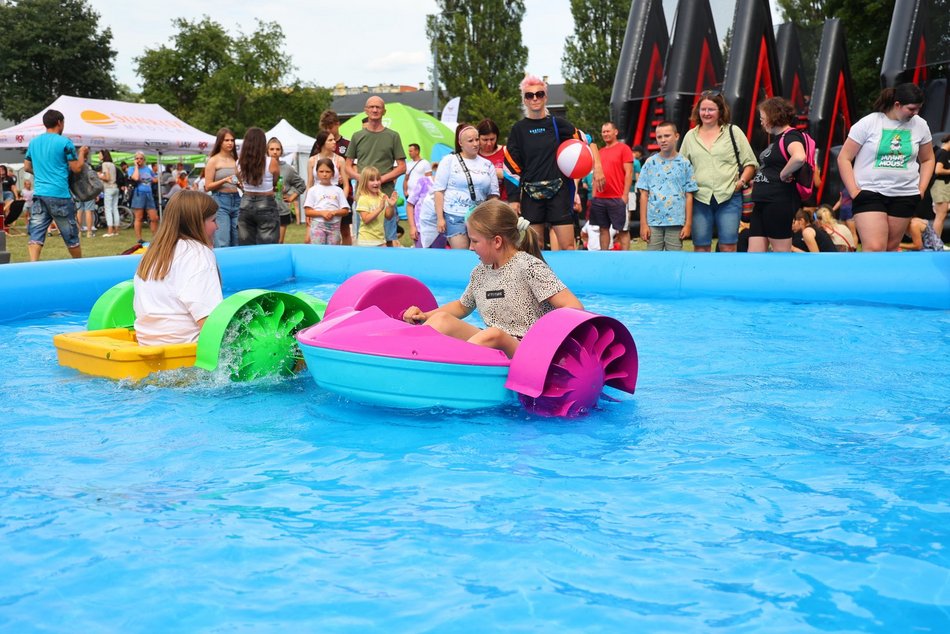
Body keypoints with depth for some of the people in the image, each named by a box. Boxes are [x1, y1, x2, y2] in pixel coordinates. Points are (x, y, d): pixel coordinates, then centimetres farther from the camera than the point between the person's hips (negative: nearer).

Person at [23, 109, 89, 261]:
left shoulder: (33, 142, 12)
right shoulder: (65, 142, -6)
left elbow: (27, 167, 19)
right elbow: (77, 168, -5)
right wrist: (82, 153, 11)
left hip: (39, 194, 5)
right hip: (59, 195, -5)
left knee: (36, 234, -1)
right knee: (70, 235, 9)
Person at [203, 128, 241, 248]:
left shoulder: (235, 160, 14)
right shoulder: (213, 161, 0)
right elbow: (207, 187, -3)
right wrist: (224, 180, -16)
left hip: (236, 200, 5)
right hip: (220, 201, -5)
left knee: (237, 242, 4)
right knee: (222, 243, -12)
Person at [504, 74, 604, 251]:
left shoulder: (557, 123, 5)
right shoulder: (518, 129, 4)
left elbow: (586, 141, 12)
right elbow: (511, 166, 3)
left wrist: (597, 167, 0)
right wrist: (513, 199, -4)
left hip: (559, 191, 0)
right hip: (531, 195, 0)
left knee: (568, 246, -5)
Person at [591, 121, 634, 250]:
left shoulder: (624, 148, -2)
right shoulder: (600, 151, 16)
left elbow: (629, 173, -6)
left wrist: (625, 195, -12)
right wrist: (594, 194, 13)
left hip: (617, 198, -6)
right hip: (599, 198, 6)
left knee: (622, 229, -2)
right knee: (603, 228, 9)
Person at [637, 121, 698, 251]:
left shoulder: (684, 164, 4)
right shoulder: (650, 163, 5)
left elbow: (688, 196, 4)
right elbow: (644, 195, 5)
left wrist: (688, 224, -1)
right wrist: (643, 223, -1)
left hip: (676, 222, 0)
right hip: (653, 222, 0)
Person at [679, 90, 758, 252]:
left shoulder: (733, 132, 8)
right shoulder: (690, 136, 14)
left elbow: (750, 163, 7)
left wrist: (742, 181, -7)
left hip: (729, 198, -2)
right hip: (700, 198, 2)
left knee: (728, 246, -3)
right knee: (701, 247, 3)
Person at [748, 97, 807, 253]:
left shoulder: (791, 136, -12)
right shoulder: (778, 138, 17)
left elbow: (799, 158, -34)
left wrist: (784, 175, -20)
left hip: (780, 202, -10)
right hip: (763, 202, 10)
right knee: (754, 252, 6)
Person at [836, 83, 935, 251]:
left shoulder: (920, 125, 5)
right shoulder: (868, 123, -6)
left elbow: (927, 160, 19)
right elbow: (844, 158, -4)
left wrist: (921, 189, 7)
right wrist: (853, 191, -9)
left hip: (905, 195, 4)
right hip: (869, 193, -4)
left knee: (891, 247, 8)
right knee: (874, 248, -15)